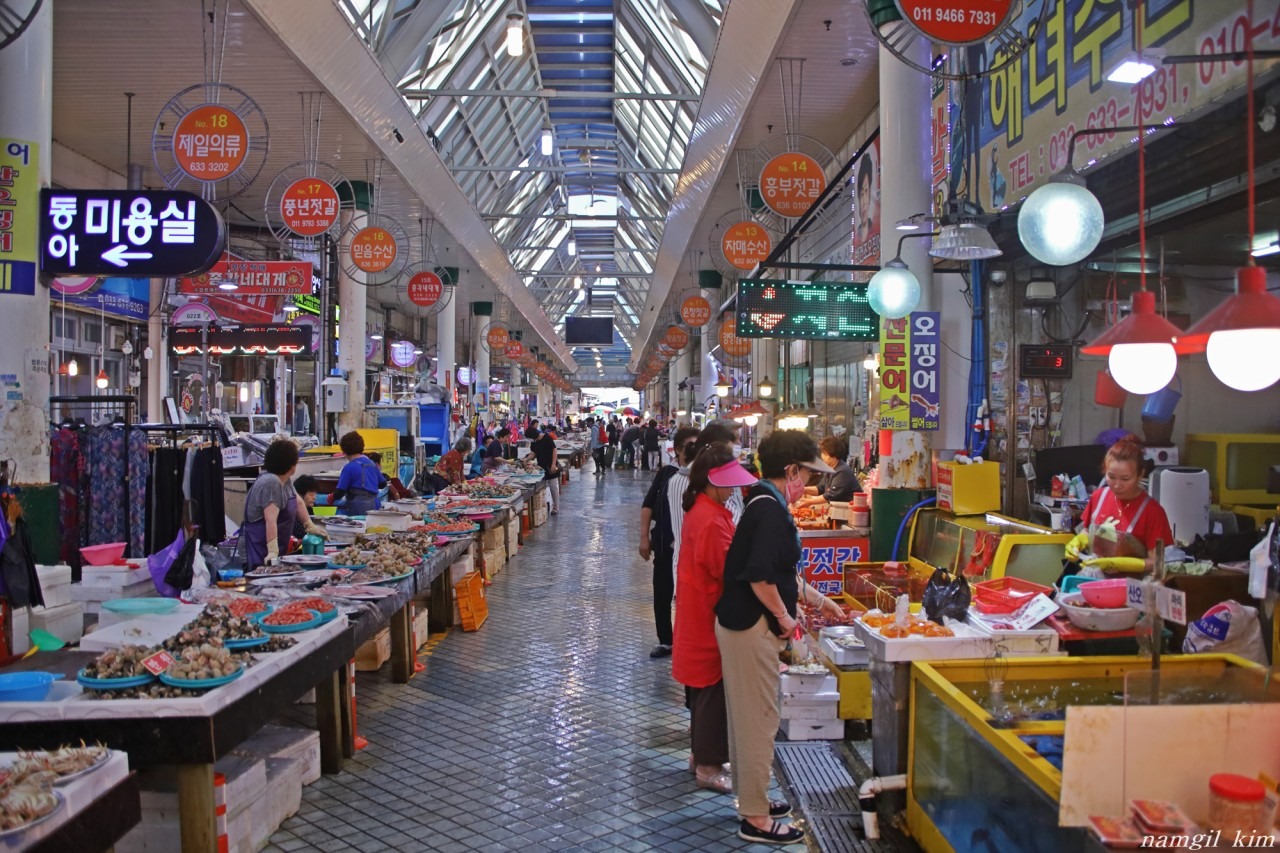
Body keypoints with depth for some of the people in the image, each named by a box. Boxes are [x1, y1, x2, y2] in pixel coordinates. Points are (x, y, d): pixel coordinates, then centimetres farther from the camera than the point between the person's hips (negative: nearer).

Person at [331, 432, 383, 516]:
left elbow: (340, 492, -7)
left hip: (358, 509, -7)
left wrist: (331, 497, 13)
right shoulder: (372, 464, 11)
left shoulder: (349, 467, -7)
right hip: (375, 506, 7)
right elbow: (382, 484, 21)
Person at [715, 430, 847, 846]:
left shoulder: (764, 504, 13)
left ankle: (750, 799, 33)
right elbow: (760, 576, -27)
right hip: (752, 626, -10)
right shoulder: (770, 509, -19)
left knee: (748, 717, 19)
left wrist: (817, 599, 28)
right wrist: (784, 616, -14)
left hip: (742, 623, 10)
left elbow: (780, 570, 23)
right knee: (759, 720, 0)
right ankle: (756, 819, 10)